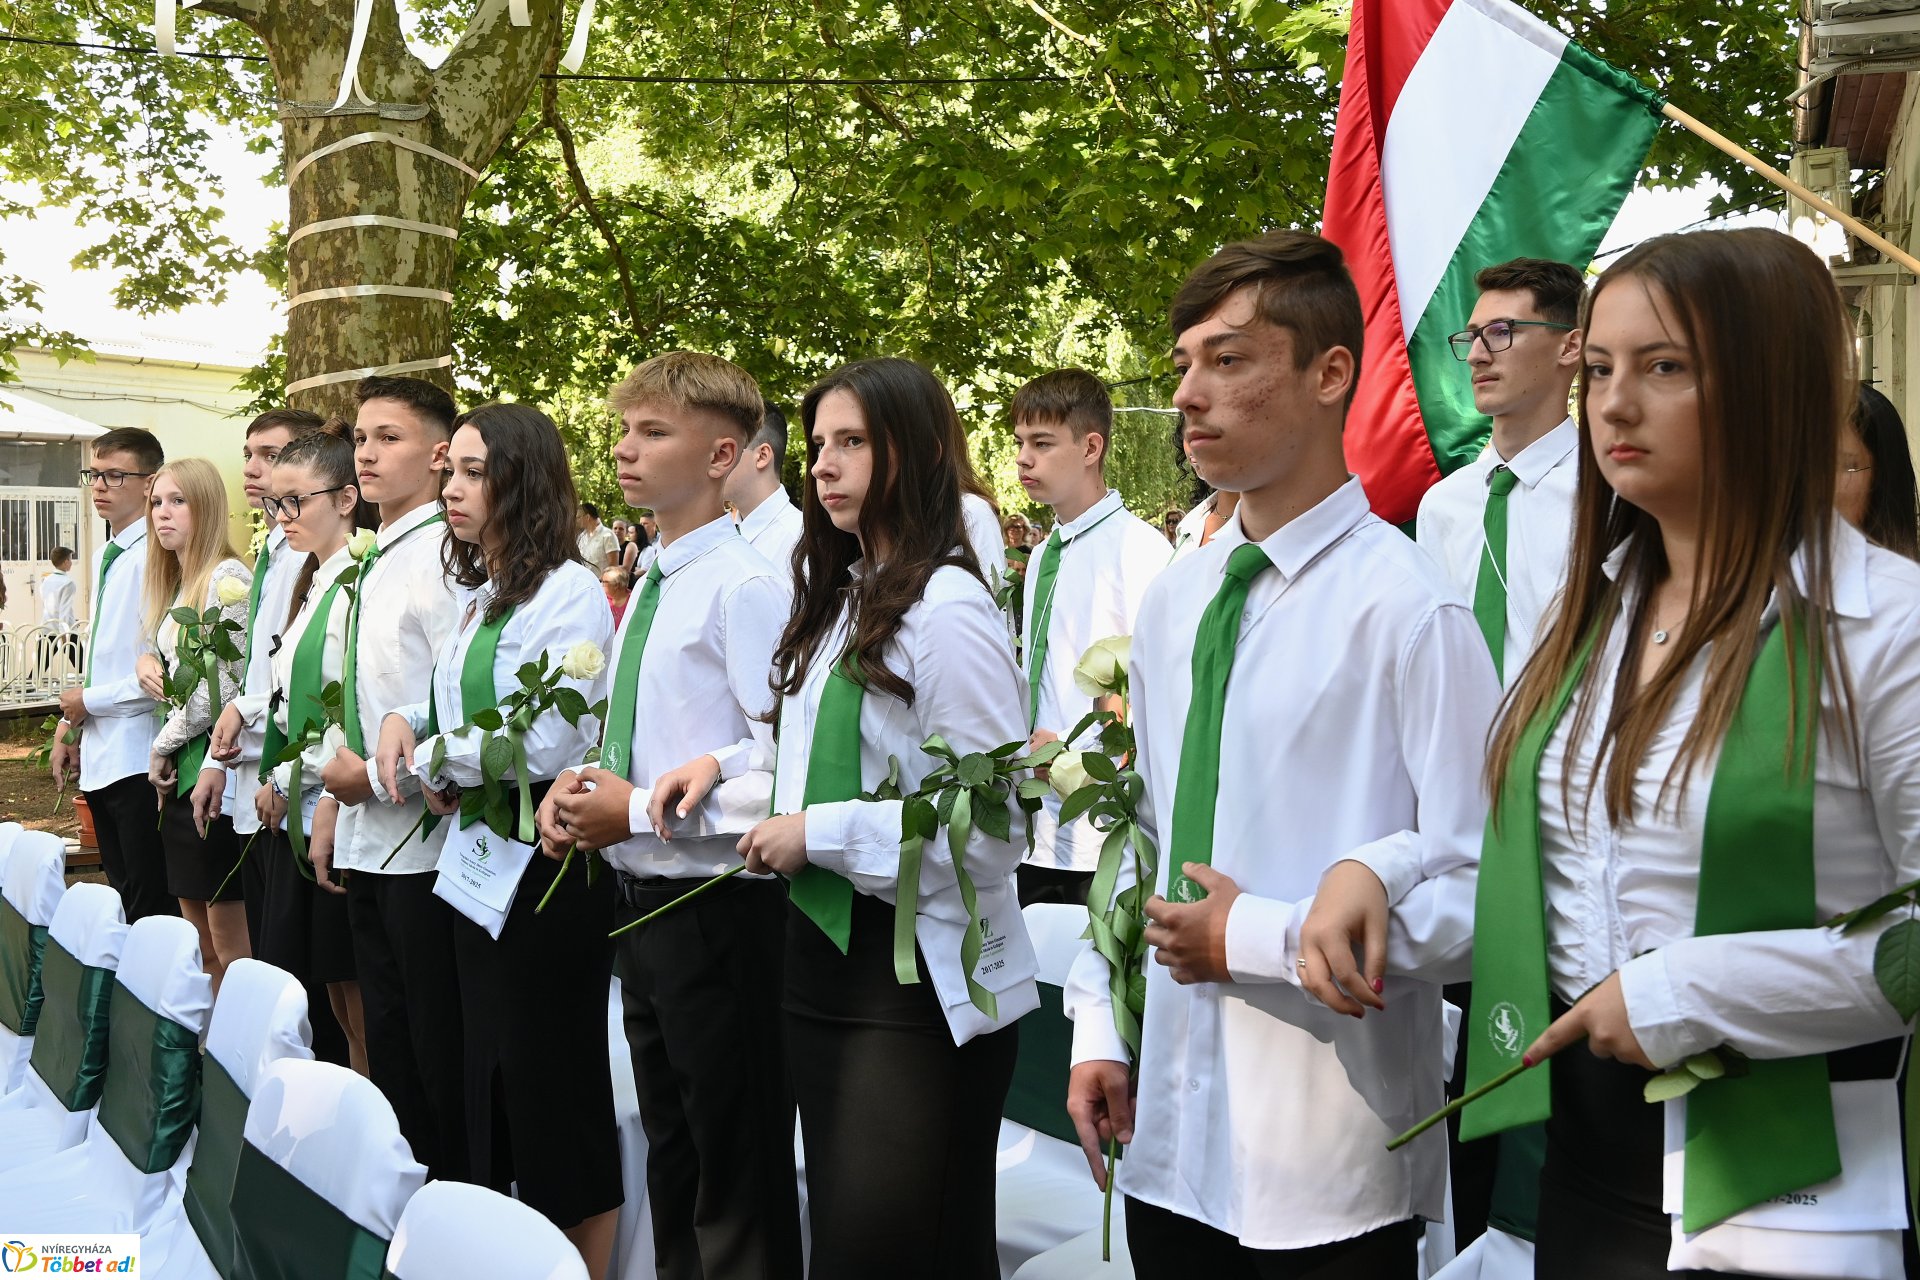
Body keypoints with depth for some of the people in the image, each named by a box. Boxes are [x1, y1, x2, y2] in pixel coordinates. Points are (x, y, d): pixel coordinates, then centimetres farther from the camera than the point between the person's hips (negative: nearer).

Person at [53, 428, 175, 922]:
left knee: (151, 913, -2)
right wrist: (69, 724, 16)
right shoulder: (104, 557, 15)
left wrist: (90, 701, -10)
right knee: (122, 901, 16)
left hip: (138, 757, -9)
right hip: (99, 757, 9)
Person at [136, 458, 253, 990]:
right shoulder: (172, 584, 15)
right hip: (178, 772, 9)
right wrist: (147, 662, 2)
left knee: (229, 949, -3)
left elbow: (221, 686, -18)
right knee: (198, 941, 15)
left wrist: (162, 745, -7)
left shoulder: (227, 580, -13)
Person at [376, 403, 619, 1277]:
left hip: (547, 860, -9)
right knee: (491, 1071, 17)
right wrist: (403, 721, 3)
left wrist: (437, 762, -9)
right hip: (478, 853, 9)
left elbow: (546, 742, -22)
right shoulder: (479, 594, 12)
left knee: (555, 1081, 2)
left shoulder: (568, 591, -15)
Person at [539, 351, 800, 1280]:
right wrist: (583, 784, 0)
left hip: (717, 914, -9)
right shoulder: (652, 585, 11)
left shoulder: (746, 583, -16)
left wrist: (639, 811, -20)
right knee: (671, 1161, 22)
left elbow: (787, 766, -23)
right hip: (644, 907, 9)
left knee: (738, 1181, 6)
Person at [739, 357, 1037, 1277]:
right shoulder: (842, 599, 11)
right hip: (821, 950, 9)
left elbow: (987, 822, -21)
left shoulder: (947, 611, -16)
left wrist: (816, 834, -17)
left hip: (917, 974, -8)